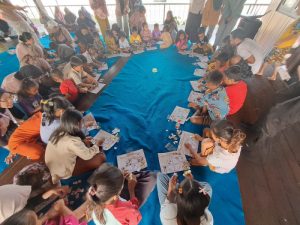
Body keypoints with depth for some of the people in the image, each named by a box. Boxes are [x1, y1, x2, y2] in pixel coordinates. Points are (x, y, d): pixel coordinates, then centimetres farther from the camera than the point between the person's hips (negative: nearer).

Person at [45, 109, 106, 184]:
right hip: (63, 173, -8)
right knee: (101, 158, -12)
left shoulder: (58, 132, -11)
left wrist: (82, 141, 0)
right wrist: (97, 144, -7)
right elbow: (88, 155, -22)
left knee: (87, 144, 9)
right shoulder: (72, 141, -37)